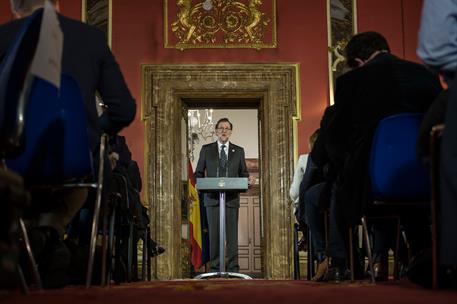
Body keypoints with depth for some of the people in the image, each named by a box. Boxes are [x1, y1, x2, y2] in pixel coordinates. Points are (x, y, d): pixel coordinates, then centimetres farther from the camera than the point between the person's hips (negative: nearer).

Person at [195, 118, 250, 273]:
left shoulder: (238, 151, 12)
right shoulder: (206, 149, 9)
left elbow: (243, 173, 13)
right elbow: (198, 173, 10)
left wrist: (246, 181, -8)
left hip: (232, 198, 0)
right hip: (212, 197, 0)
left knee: (232, 233, -1)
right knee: (214, 233, 0)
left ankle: (233, 267, 5)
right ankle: (215, 266, 7)